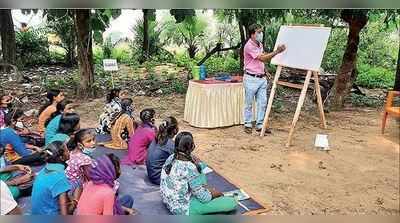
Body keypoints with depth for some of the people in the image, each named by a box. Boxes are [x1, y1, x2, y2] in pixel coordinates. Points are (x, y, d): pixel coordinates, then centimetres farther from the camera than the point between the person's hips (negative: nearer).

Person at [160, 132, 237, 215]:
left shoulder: (171, 158, -7)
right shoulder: (189, 168, -29)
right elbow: (203, 197, -19)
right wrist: (215, 193, 0)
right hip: (183, 208, -8)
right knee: (232, 203, -12)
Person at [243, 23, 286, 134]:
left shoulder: (260, 44, 12)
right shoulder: (249, 46, -16)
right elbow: (262, 58, -23)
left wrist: (265, 71, 13)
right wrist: (277, 51, -28)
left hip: (262, 78, 8)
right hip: (251, 79, -8)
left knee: (262, 103, 7)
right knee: (249, 103, 4)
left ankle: (260, 125, 14)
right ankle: (248, 125, 16)